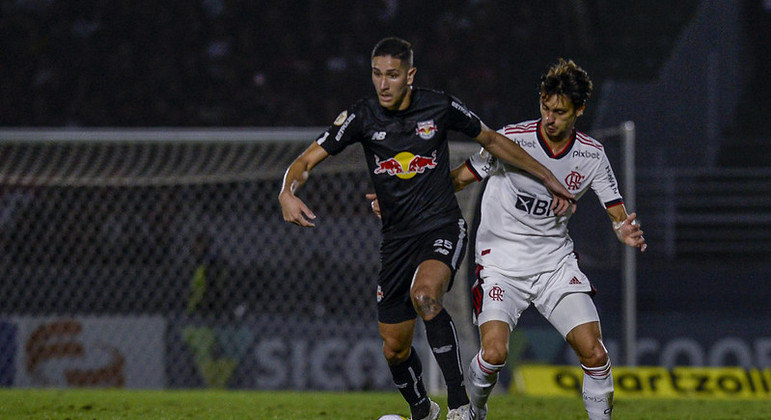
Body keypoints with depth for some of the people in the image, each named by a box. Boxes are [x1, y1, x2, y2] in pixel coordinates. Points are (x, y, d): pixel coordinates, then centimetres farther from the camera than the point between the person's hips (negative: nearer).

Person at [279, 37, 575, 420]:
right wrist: (288, 192, -31)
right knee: (395, 348, 6)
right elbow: (307, 161, -9)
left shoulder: (440, 108, -6)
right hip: (397, 238, 3)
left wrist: (547, 178, 14)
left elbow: (492, 141, 11)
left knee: (424, 292, -35)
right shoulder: (361, 116, -6)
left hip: (443, 228, -3)